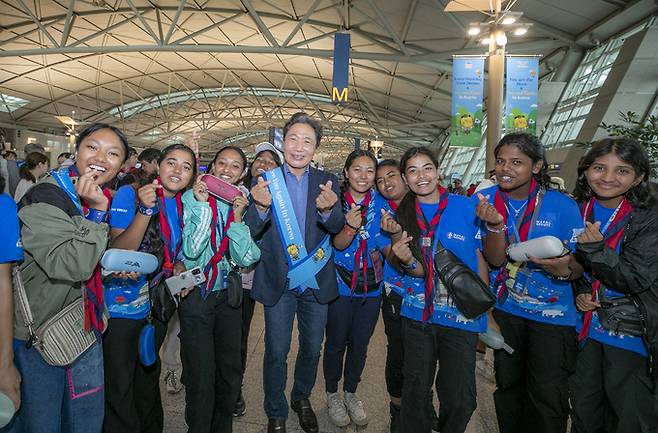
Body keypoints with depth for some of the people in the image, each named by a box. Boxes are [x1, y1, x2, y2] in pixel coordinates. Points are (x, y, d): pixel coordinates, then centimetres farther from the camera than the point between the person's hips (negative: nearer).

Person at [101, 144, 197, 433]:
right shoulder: (129, 194, -14)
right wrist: (145, 210, -33)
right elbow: (118, 252, -23)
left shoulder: (182, 205, 2)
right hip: (122, 307, -5)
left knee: (148, 378, 23)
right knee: (119, 389, 4)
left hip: (157, 304, 6)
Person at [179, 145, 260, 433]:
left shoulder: (243, 205, 2)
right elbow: (191, 250, -18)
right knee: (200, 374, 3)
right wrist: (203, 205, -20)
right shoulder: (191, 198, -6)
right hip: (196, 293, -3)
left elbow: (245, 259, -8)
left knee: (231, 369, 14)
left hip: (228, 293, 3)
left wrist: (237, 217, -16)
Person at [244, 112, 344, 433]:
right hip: (279, 281, -2)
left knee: (312, 348, 18)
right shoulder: (266, 180, -6)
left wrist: (327, 210, -35)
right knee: (276, 352, 10)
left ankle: (302, 398, 45)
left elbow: (336, 227, -12)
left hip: (316, 280, 2)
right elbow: (253, 230, -13)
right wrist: (261, 206, -34)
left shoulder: (327, 182, -1)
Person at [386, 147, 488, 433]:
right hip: (418, 314, 2)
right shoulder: (404, 214, 1)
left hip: (463, 315, -1)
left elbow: (480, 257, 0)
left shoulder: (465, 206, -6)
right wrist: (406, 260, -26)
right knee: (416, 388, 13)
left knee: (460, 399, 4)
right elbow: (419, 271, -3)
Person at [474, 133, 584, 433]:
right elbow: (494, 259, -16)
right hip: (504, 309, 2)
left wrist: (564, 270, -32)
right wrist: (495, 224, -35)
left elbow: (580, 266, -8)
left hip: (552, 313, -2)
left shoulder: (563, 206, -14)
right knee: (508, 384, 20)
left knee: (548, 396, 3)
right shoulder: (484, 200, -9)